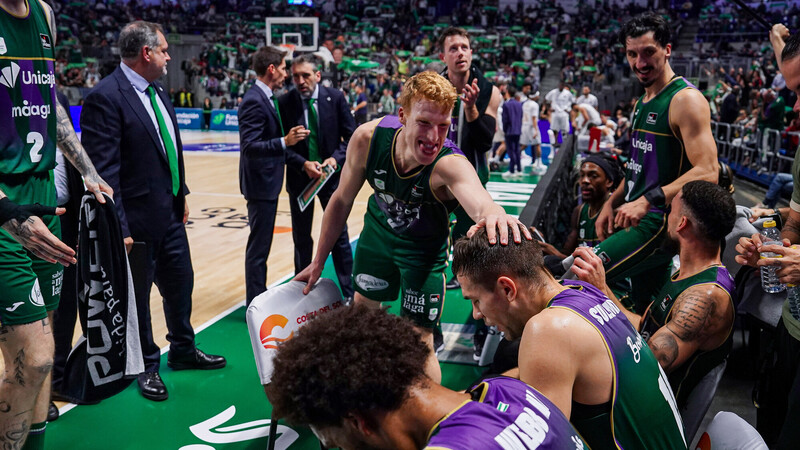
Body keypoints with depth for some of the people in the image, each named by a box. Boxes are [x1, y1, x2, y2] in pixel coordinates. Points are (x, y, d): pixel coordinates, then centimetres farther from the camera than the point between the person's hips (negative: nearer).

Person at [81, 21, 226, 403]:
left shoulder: (157, 92, 9)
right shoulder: (105, 98, -18)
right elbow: (104, 170, -21)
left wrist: (182, 194, 14)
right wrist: (119, 228, -22)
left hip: (171, 213, 9)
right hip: (138, 219, -8)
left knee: (180, 283, 20)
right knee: (138, 295, 10)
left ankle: (182, 350, 40)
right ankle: (147, 367, 28)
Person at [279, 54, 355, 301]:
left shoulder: (335, 98, -6)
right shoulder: (285, 103, -7)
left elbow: (351, 135, -1)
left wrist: (336, 158, -16)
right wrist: (303, 164, -20)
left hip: (332, 175, 0)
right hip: (300, 177, 0)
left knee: (339, 235, 6)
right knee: (301, 238, 12)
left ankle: (349, 292, 17)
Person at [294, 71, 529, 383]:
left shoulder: (450, 165, -38)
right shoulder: (367, 139, -28)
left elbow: (479, 201, -60)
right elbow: (342, 200, -11)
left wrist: (492, 214, -86)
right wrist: (318, 262, -3)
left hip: (424, 248, -4)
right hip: (378, 230, 4)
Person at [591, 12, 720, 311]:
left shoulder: (685, 100, -13)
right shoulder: (643, 102, 16)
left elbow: (707, 173, -23)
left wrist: (648, 200, -30)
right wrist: (612, 204, 12)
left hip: (662, 222, -9)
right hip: (638, 218, 9)